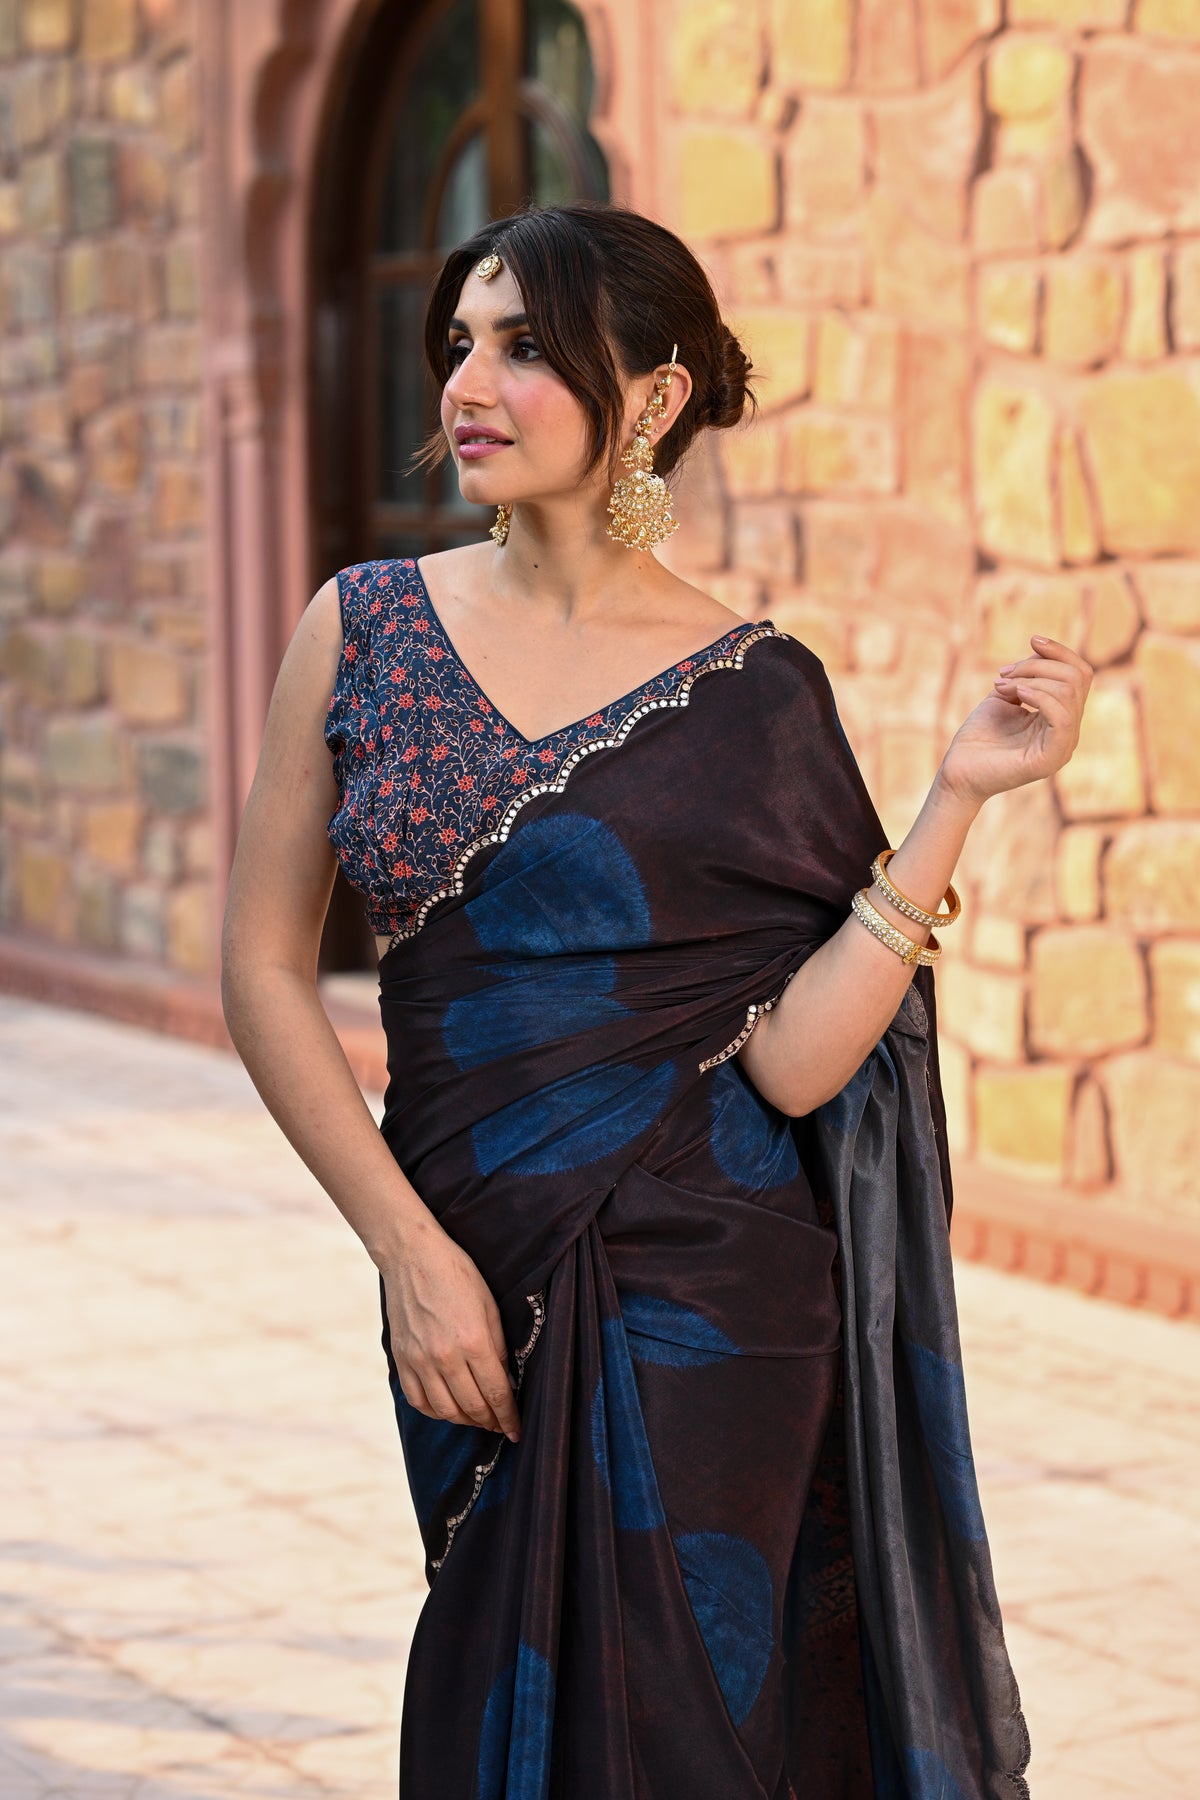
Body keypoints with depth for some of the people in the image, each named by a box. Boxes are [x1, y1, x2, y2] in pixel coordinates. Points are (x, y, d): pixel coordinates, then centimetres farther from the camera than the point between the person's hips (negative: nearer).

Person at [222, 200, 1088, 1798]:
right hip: (470, 1291, 3)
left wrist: (960, 796, -15)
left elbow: (795, 1058, -11)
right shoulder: (368, 628, 2)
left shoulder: (754, 693, -4)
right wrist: (409, 1248, -5)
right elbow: (264, 965, 3)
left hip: (699, 1305, -3)